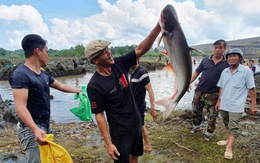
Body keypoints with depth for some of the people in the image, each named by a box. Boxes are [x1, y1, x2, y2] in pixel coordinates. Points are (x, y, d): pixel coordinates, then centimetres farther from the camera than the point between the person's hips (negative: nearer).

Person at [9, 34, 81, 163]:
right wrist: (35, 129, -38)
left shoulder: (44, 74, 8)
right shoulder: (21, 75, -18)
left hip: (46, 126, 9)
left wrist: (77, 90, 35)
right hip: (31, 129, -9)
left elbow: (60, 86, 25)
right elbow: (20, 107, -26)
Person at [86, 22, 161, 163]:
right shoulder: (94, 85, -23)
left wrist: (158, 27, -24)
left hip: (136, 123, 6)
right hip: (120, 131, -6)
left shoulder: (119, 64, -8)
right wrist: (108, 143, -17)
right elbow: (99, 115, -18)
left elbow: (141, 49, -13)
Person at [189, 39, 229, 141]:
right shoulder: (206, 60, 3)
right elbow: (197, 72, 9)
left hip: (213, 94, -2)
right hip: (199, 91, 3)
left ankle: (209, 132, 27)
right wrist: (189, 82, 0)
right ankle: (196, 126, 38)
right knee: (196, 111, 15)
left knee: (211, 115, 7)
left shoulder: (226, 64, -3)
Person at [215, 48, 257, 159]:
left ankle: (229, 148, 0)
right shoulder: (224, 72, 7)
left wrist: (254, 104, -8)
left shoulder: (246, 71, -7)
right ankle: (229, 140, 36)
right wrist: (218, 101, 15)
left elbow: (252, 88, -7)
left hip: (236, 106, -5)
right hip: (224, 104, 6)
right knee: (227, 124, 19)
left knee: (234, 127, -3)